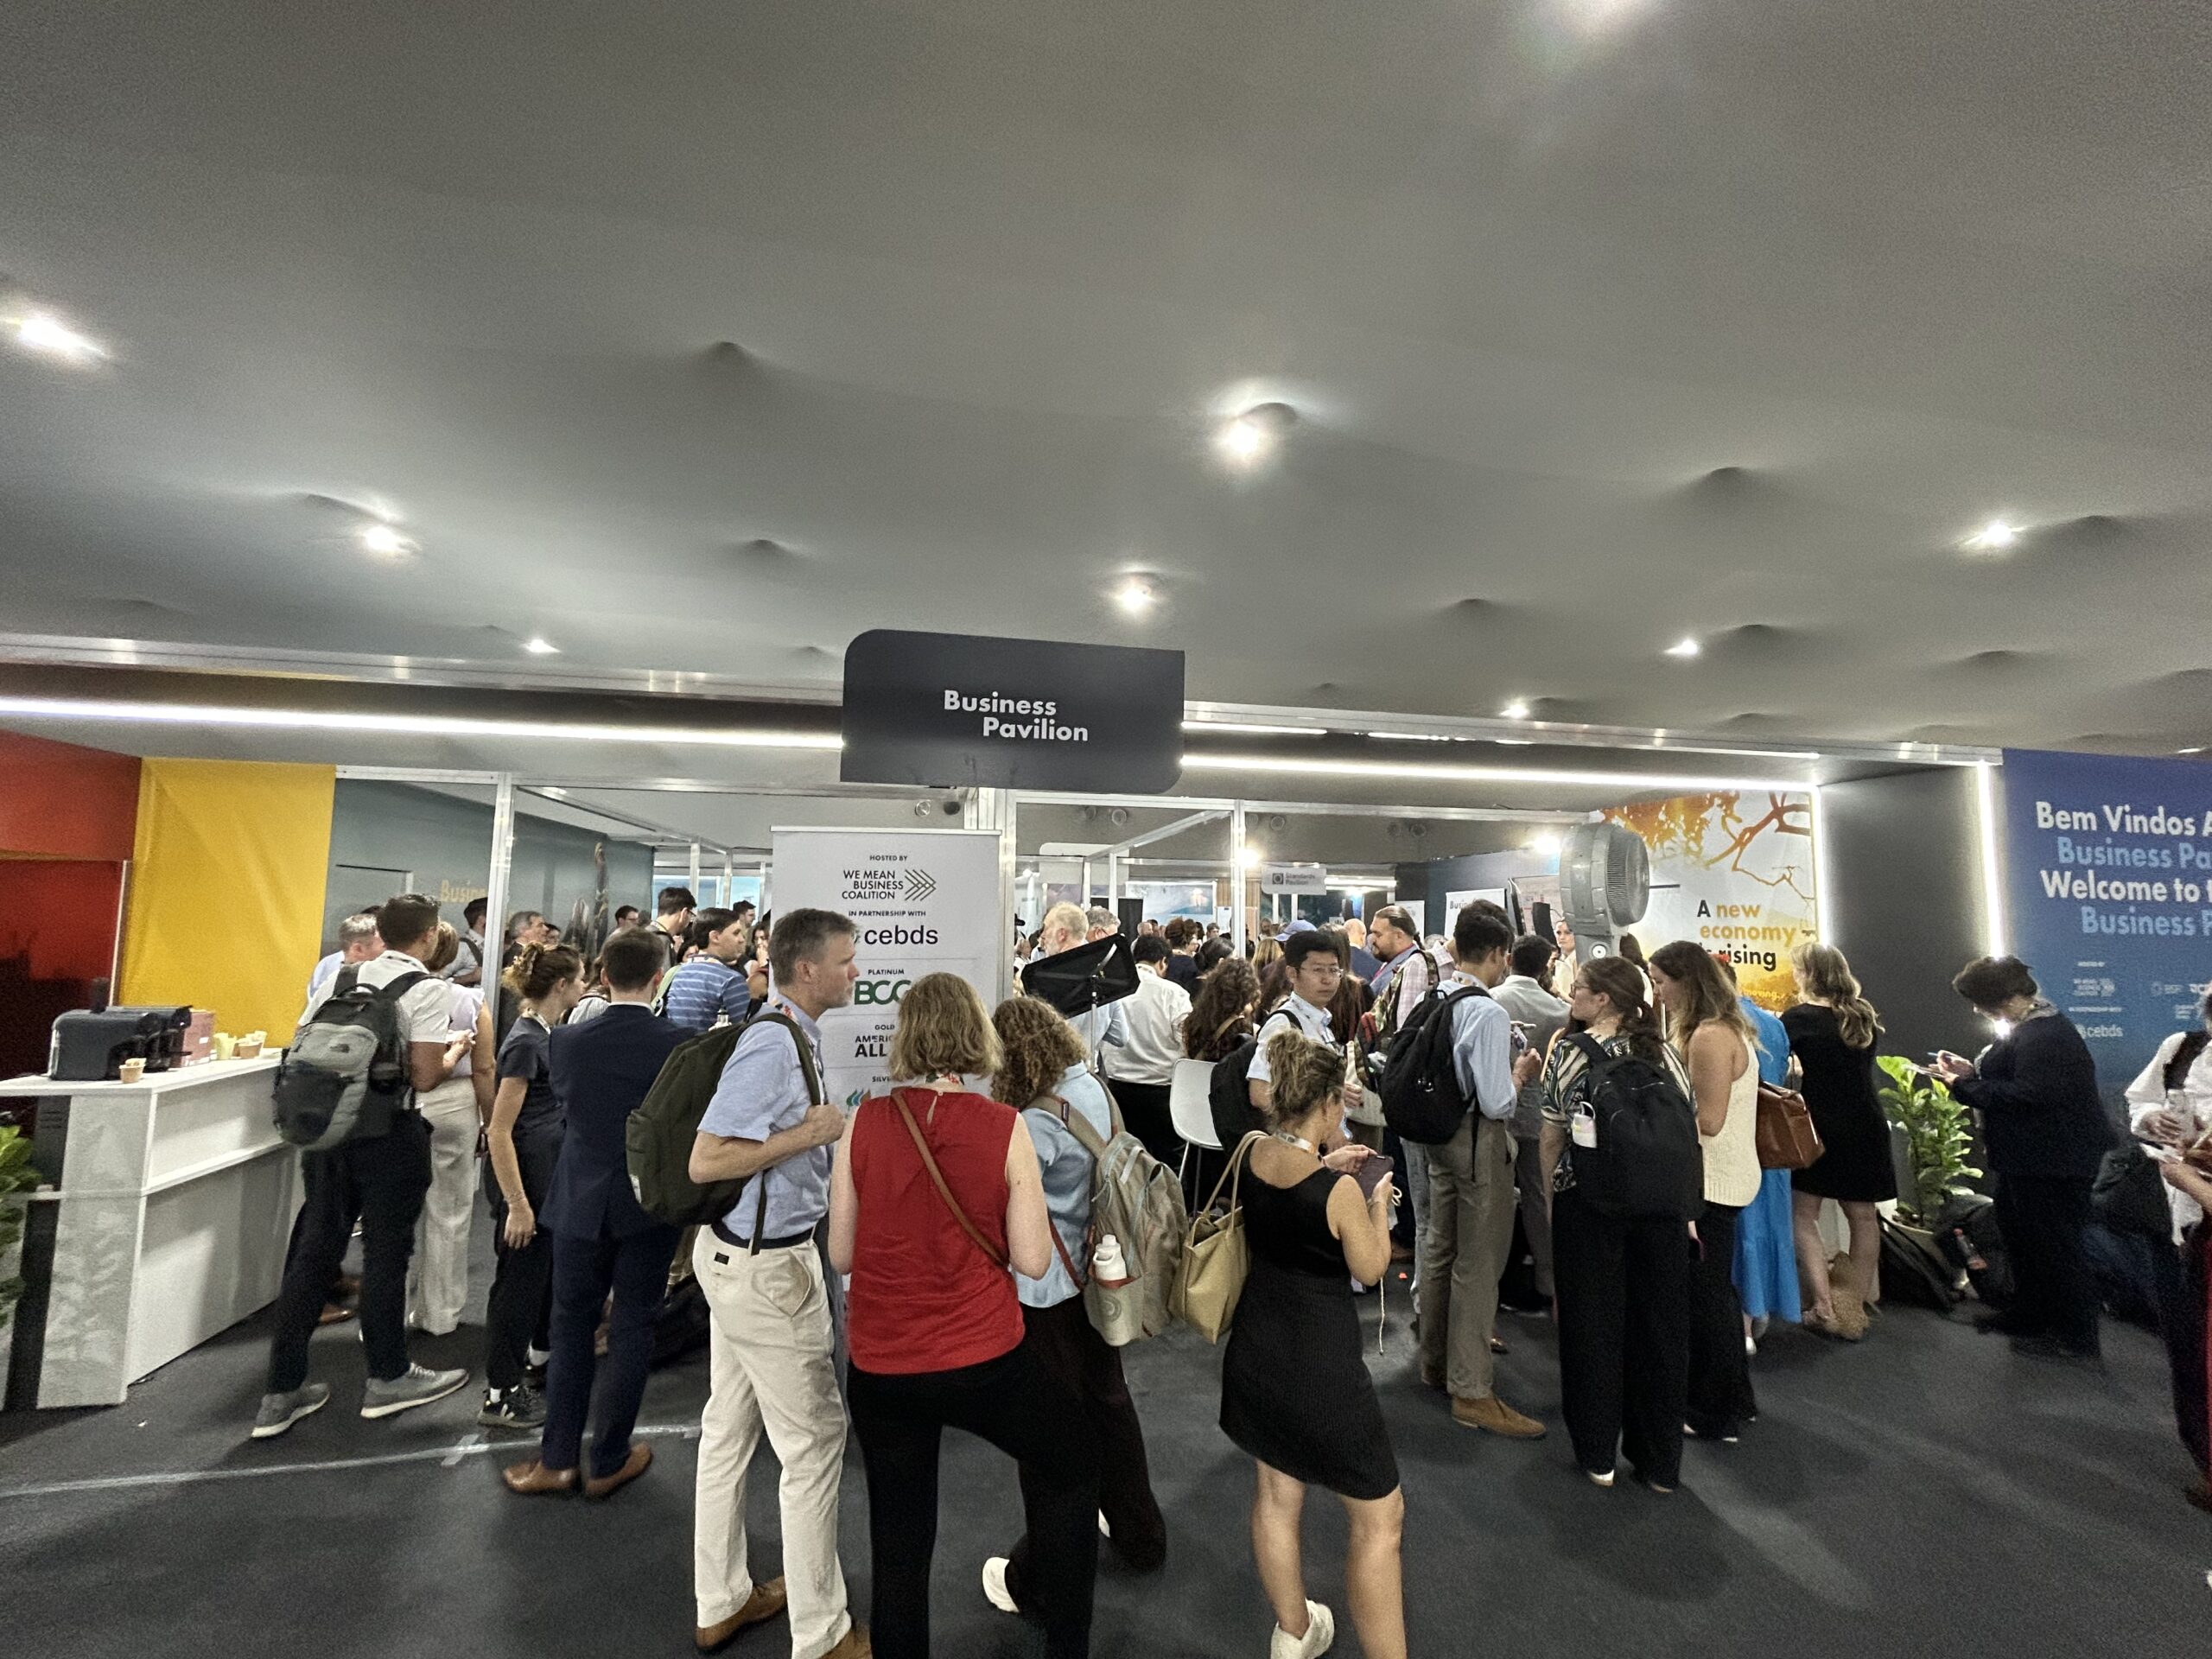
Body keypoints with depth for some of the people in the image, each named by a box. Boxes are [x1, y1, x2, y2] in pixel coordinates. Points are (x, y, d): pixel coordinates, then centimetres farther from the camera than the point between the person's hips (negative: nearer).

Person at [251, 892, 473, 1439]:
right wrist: (455, 1050, 1)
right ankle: (387, 1378, 25)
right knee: (385, 1252, 8)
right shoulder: (426, 990, -14)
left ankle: (282, 1392, 23)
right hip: (390, 1132, -6)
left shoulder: (343, 977, 5)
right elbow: (425, 1077, -18)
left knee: (314, 1249, 14)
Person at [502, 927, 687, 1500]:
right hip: (651, 1205, -1)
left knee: (571, 1327, 17)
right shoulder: (680, 1043, -17)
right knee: (630, 1329, 11)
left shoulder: (566, 1042, -10)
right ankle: (609, 1461, 23)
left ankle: (558, 1459, 26)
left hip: (582, 1203, 1)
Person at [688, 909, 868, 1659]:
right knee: (814, 1439, 7)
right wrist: (811, 1132, -24)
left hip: (741, 1254, 9)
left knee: (730, 1427, 22)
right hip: (767, 1266, -9)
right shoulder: (774, 1045, -25)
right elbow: (706, 1162, -27)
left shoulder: (792, 1034, 3)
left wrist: (820, 1127, 3)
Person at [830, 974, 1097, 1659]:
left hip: (879, 1365, 3)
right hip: (984, 1359, -2)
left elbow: (841, 1254, 1)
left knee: (898, 1534, 23)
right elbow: (1032, 1260, -9)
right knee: (1072, 1466, 26)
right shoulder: (1003, 1126, -14)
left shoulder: (864, 1122, -8)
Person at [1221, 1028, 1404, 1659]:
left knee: (1276, 1494, 26)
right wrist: (1379, 1201, 3)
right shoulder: (1339, 1191, -27)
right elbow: (1370, 1269, -10)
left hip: (1257, 1353, 7)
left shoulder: (1250, 1153, -9)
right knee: (1380, 1517, 15)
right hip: (1320, 1365, -7)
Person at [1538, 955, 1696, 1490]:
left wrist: (1549, 1197, 3)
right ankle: (1660, 1462, 26)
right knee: (1659, 1325, 13)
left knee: (1593, 1323, 10)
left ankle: (1599, 1455, 22)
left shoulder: (1569, 1050, -8)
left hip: (1587, 1201, -3)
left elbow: (1552, 1134, -8)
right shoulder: (1661, 1051, 2)